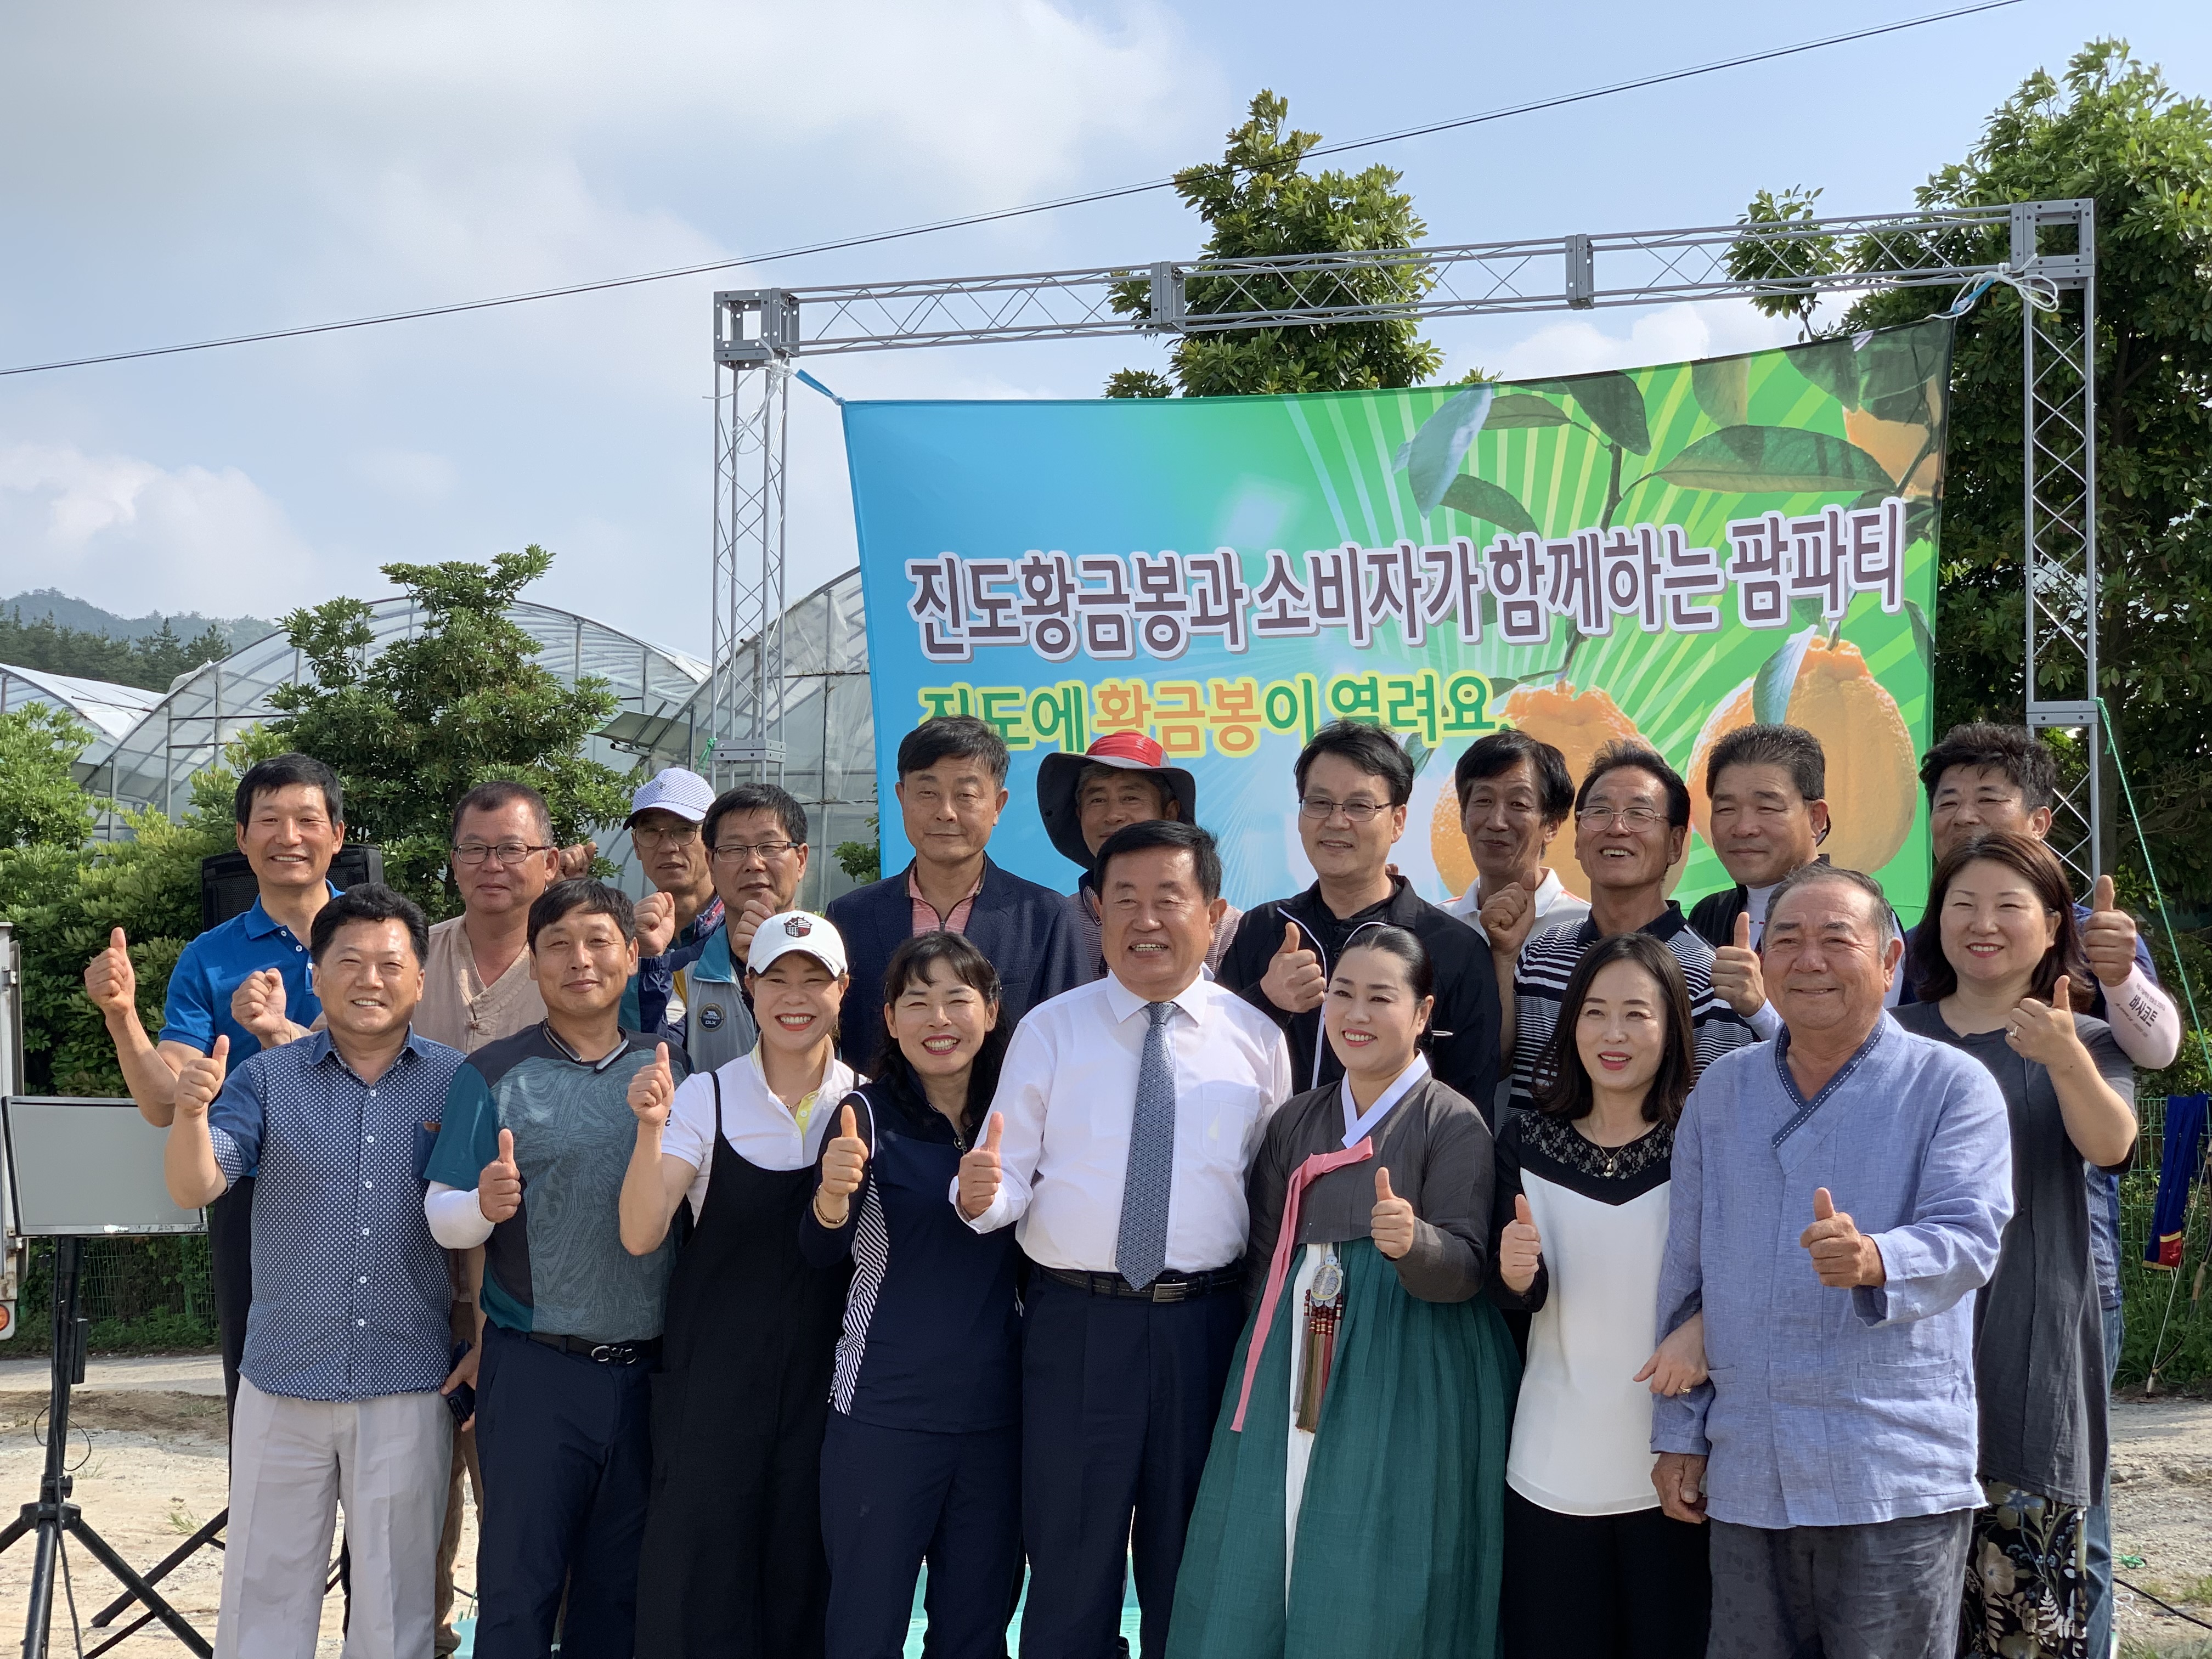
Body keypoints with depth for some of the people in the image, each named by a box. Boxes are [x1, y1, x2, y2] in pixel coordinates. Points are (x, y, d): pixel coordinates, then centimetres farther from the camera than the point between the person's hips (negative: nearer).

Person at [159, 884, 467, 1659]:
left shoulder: (457, 1084, 2)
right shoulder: (266, 1079, 3)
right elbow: (193, 1189, -7)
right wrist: (191, 1111, -27)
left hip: (410, 1388, -1)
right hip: (283, 1384, 1)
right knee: (264, 1595, 8)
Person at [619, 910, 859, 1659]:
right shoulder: (706, 1097, -2)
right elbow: (641, 1234, -13)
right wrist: (651, 1126, -26)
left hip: (826, 1373, 1)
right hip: (714, 1378, -1)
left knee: (806, 1577, 7)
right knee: (700, 1576, 0)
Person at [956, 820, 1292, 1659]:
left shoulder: (1256, 1041, 3)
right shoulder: (1049, 1031, 0)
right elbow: (1009, 1178, -3)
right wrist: (980, 1196, -25)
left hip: (1205, 1327, 1)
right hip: (1074, 1319, -1)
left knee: (1189, 1561, 14)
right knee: (1071, 1560, 7)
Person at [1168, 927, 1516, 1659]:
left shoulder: (1454, 1123, -5)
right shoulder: (1295, 1121, 11)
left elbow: (1467, 1268, -12)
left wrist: (1413, 1241, -31)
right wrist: (1267, 1358, 6)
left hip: (1405, 1372, -5)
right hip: (1293, 1366, 5)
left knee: (1377, 1581, -2)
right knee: (1263, 1565, 7)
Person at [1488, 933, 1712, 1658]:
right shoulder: (1527, 1141, 3)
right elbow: (1515, 1295, 1)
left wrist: (1703, 1328, -21)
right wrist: (1516, 1272, -22)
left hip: (1672, 1464, -2)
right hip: (1555, 1463, 2)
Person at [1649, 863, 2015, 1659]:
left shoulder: (1951, 1086, -1)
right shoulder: (1721, 1091, 12)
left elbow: (1969, 1235, -14)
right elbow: (1684, 1272, 16)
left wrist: (1875, 1261, -36)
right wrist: (1678, 1432, 14)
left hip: (1894, 1478, -4)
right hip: (1745, 1474, 4)